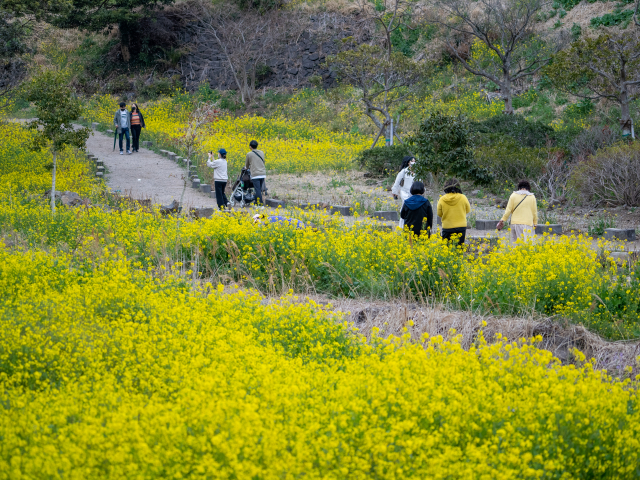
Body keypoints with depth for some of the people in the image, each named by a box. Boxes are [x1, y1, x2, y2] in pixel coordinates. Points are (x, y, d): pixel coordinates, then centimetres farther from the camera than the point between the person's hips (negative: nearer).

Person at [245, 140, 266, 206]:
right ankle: (256, 202, 20)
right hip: (263, 174, 5)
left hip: (255, 175, -5)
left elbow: (247, 165, 13)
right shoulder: (262, 153, 11)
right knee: (259, 189, 14)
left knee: (258, 190, -6)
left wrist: (246, 167, 36)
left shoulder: (249, 154, -1)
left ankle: (260, 204, -10)